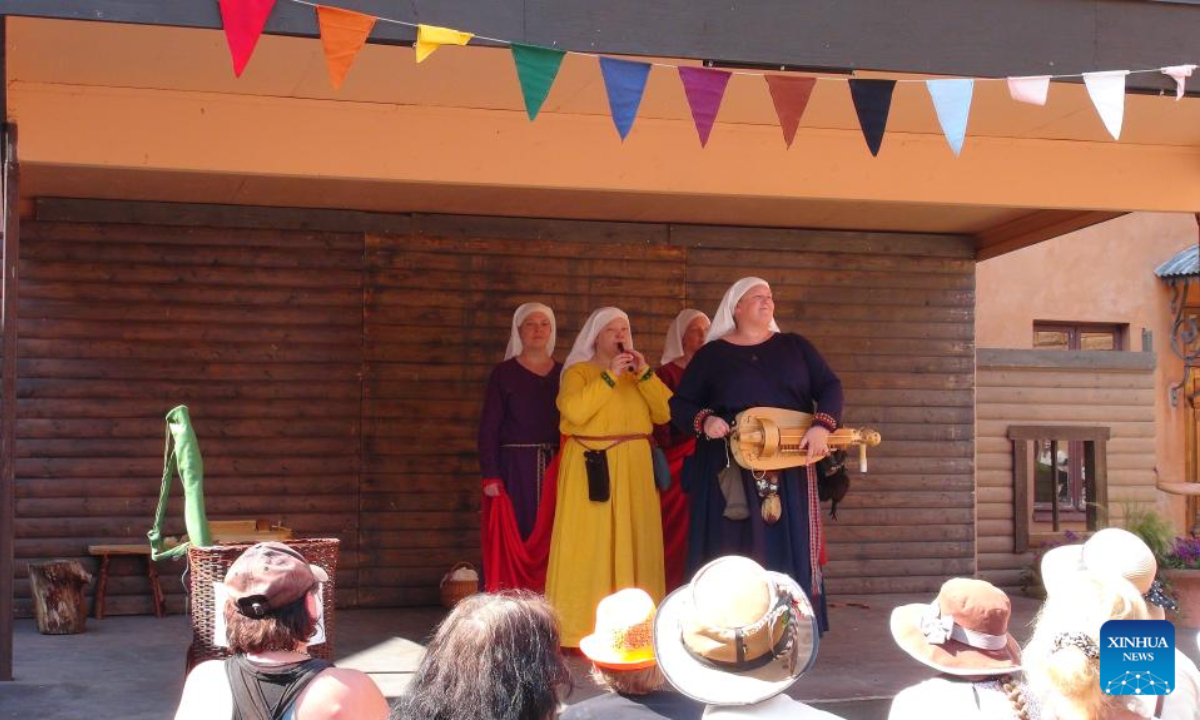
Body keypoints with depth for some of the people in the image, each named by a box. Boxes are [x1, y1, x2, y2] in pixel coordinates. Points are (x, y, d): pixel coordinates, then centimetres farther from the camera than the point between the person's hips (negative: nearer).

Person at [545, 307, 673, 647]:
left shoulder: (638, 373, 18)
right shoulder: (578, 371, 4)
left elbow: (664, 413, 5)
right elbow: (575, 411, -15)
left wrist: (645, 373, -4)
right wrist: (610, 376, -13)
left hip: (634, 469, 5)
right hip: (591, 468, -4)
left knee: (632, 545, 2)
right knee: (587, 545, -7)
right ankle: (580, 629, -6)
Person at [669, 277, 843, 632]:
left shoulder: (794, 346, 12)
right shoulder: (712, 354, 7)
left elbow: (830, 386, 5)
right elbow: (680, 404, 6)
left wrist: (822, 425, -14)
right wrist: (704, 420, -16)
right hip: (730, 471, -2)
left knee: (789, 548, 0)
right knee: (734, 551, -2)